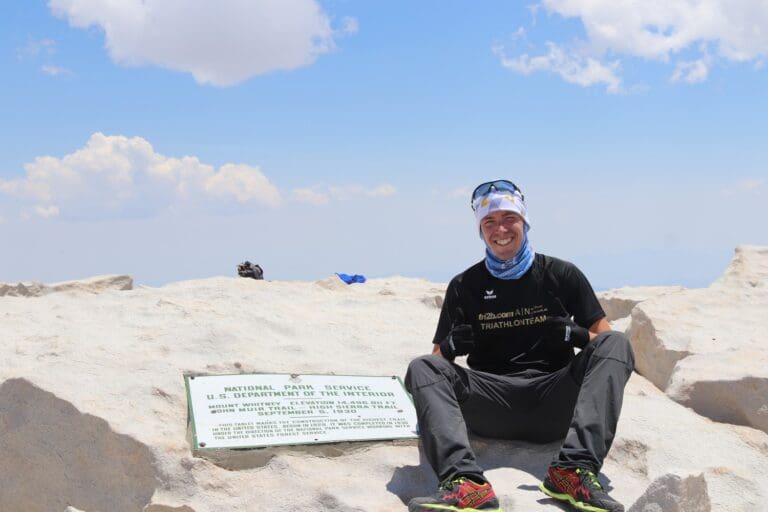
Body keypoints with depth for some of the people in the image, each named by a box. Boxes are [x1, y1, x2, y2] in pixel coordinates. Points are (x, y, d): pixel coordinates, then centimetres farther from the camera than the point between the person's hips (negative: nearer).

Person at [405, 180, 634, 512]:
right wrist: (452, 347, -12)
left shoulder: (561, 275, 11)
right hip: (493, 403, 1)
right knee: (422, 369, -21)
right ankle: (466, 484, -44)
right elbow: (439, 357, 12)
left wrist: (574, 335, -13)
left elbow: (603, 337, 9)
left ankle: (574, 470, -37)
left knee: (615, 344, -21)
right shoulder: (465, 286, 14)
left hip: (553, 404, 0)